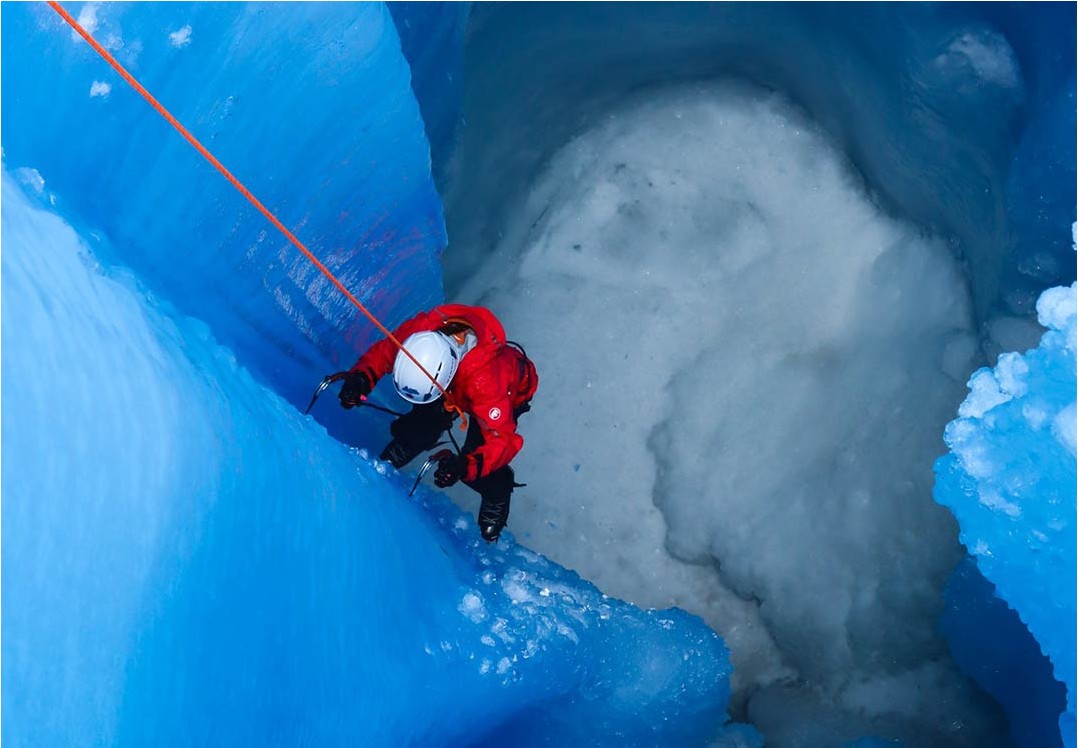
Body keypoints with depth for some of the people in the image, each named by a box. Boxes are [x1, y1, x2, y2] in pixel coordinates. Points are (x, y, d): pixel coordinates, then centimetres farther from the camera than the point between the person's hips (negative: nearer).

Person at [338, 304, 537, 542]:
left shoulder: (486, 378, -51)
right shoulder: (417, 331, -37)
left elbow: (502, 440, -47)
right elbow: (383, 352, -16)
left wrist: (464, 466, -62)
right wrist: (360, 378, -36)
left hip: (510, 393, -4)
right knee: (418, 428, -5)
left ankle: (496, 502, 20)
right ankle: (383, 468, 28)